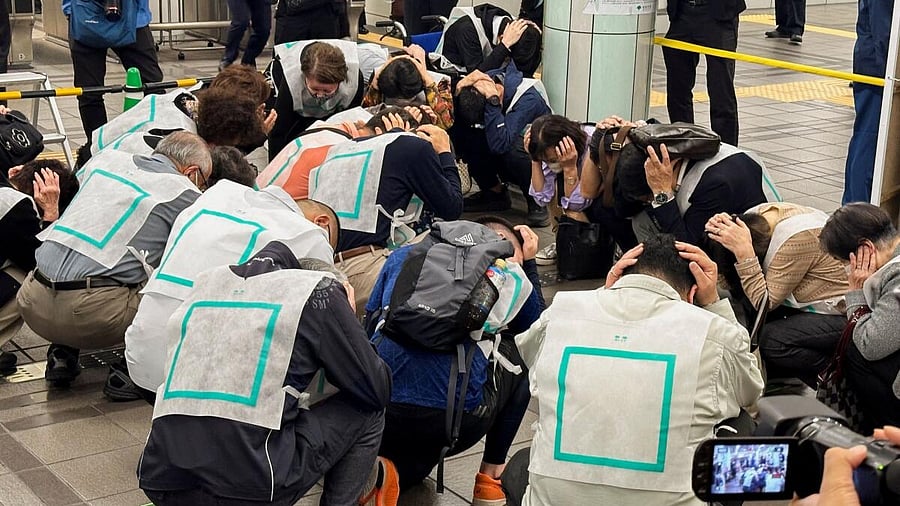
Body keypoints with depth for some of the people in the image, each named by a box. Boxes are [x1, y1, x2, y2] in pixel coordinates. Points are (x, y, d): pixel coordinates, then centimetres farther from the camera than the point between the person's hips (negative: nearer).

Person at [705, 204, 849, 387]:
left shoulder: (797, 239, -30)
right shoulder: (756, 217, -6)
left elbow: (764, 303, -28)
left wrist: (743, 251, -34)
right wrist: (719, 228, -17)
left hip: (843, 315, -9)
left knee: (770, 340, -24)